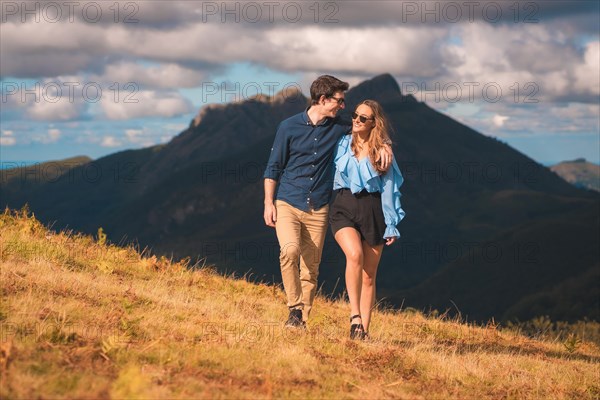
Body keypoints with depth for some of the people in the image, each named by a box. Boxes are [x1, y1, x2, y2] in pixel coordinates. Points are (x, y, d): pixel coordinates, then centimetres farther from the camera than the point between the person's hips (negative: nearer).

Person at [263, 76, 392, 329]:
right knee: (290, 250, -26)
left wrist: (383, 145, -1)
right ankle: (295, 308, -13)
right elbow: (273, 168, 3)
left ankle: (302, 320, 13)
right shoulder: (290, 127, -1)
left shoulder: (339, 128, 6)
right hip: (287, 204, -3)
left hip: (318, 210, 3)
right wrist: (268, 203, -4)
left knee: (310, 269, 3)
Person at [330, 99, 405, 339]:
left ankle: (364, 329, 8)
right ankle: (355, 316, -25)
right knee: (355, 255, -28)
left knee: (369, 274, 2)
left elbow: (389, 187, 6)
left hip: (373, 211, 1)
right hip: (344, 208, -1)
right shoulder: (341, 144, 7)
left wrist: (391, 225, 2)